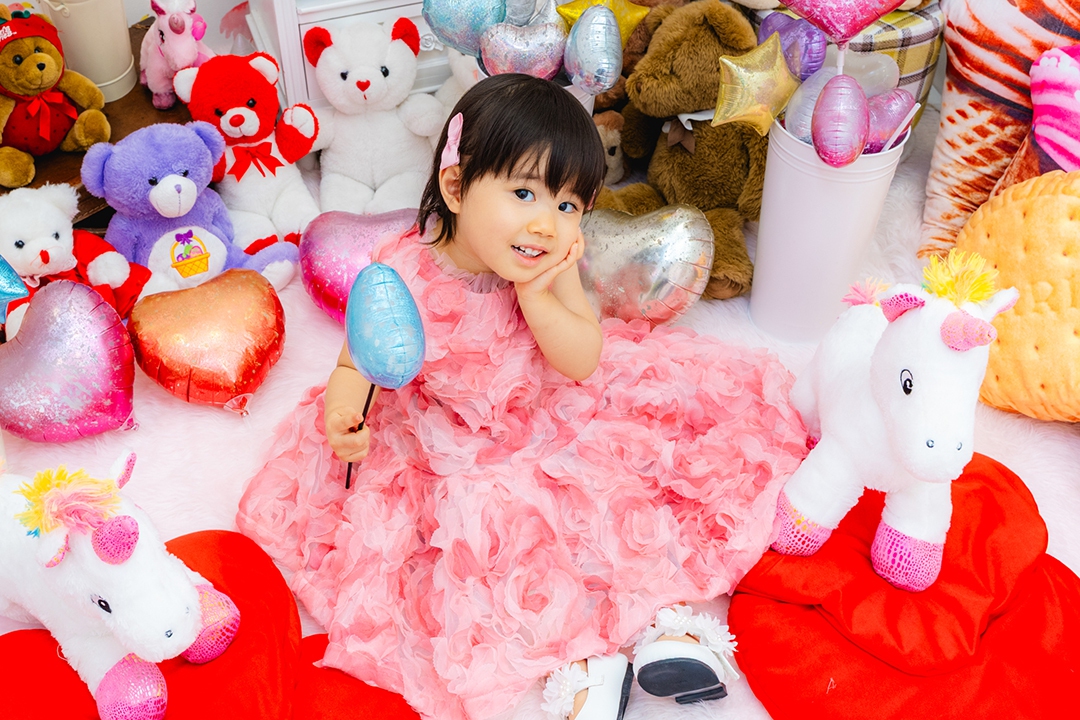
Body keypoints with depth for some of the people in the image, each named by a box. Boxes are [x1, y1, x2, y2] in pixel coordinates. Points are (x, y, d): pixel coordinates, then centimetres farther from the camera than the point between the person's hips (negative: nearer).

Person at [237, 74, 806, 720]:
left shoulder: (553, 266, -13)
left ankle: (666, 606, -2)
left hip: (553, 421, 3)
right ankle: (578, 655, -14)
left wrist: (535, 294, -29)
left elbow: (584, 364, -15)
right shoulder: (402, 277, -21)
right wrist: (343, 412, -32)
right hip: (449, 453, -2)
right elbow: (358, 363, -10)